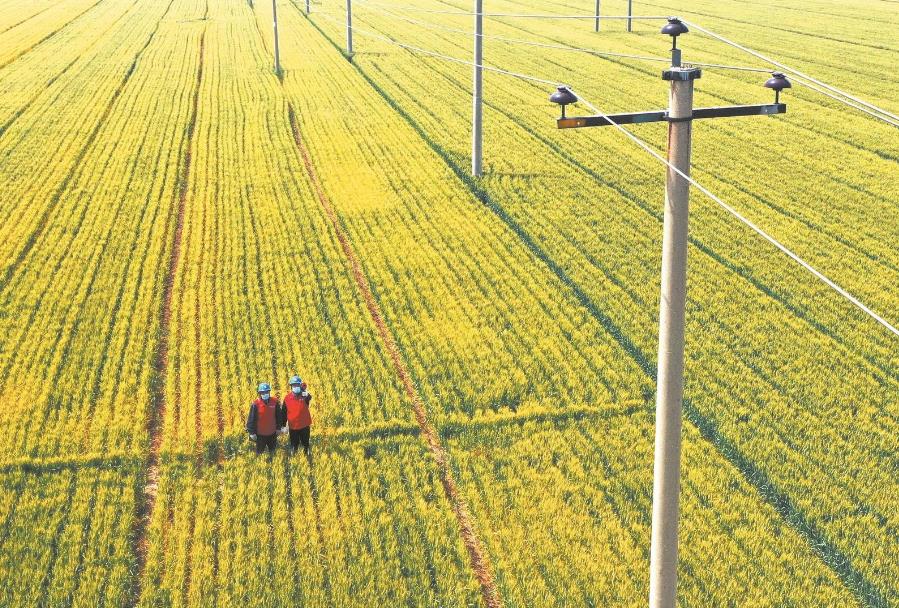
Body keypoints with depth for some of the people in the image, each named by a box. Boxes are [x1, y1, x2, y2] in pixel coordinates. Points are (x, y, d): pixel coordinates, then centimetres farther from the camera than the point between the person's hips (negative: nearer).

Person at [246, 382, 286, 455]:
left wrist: (279, 428, 8)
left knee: (272, 451, 21)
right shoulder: (255, 404, -15)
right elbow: (251, 419, -11)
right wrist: (252, 432, -11)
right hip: (260, 434, -3)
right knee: (260, 453, 8)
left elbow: (279, 416, 6)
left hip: (272, 433, 3)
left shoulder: (275, 402, -5)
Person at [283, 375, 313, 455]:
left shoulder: (304, 396, -11)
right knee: (294, 446, 14)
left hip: (304, 426, -1)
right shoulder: (287, 398, -5)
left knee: (306, 444, 14)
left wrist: (306, 395, -61)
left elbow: (309, 398, -37)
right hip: (293, 427, 1)